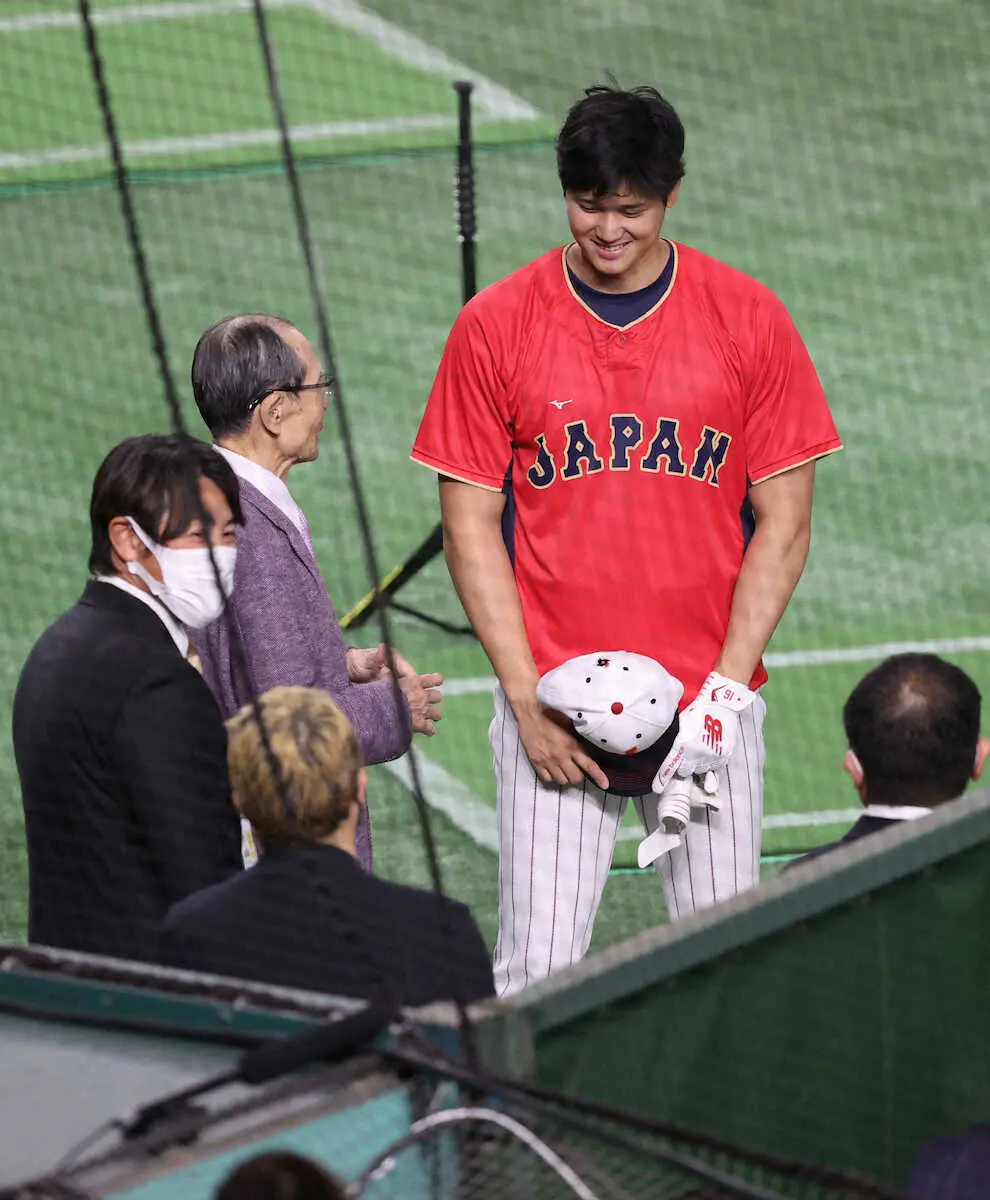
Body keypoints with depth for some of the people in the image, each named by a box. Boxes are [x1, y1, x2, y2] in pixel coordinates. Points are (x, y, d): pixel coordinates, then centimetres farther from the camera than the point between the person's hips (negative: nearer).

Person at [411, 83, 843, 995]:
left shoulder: (750, 320, 1)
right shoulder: (495, 327, 0)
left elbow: (783, 521, 2)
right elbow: (471, 525, 2)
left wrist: (726, 689, -7)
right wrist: (525, 698, -7)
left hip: (708, 704, 1)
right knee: (536, 973, -4)